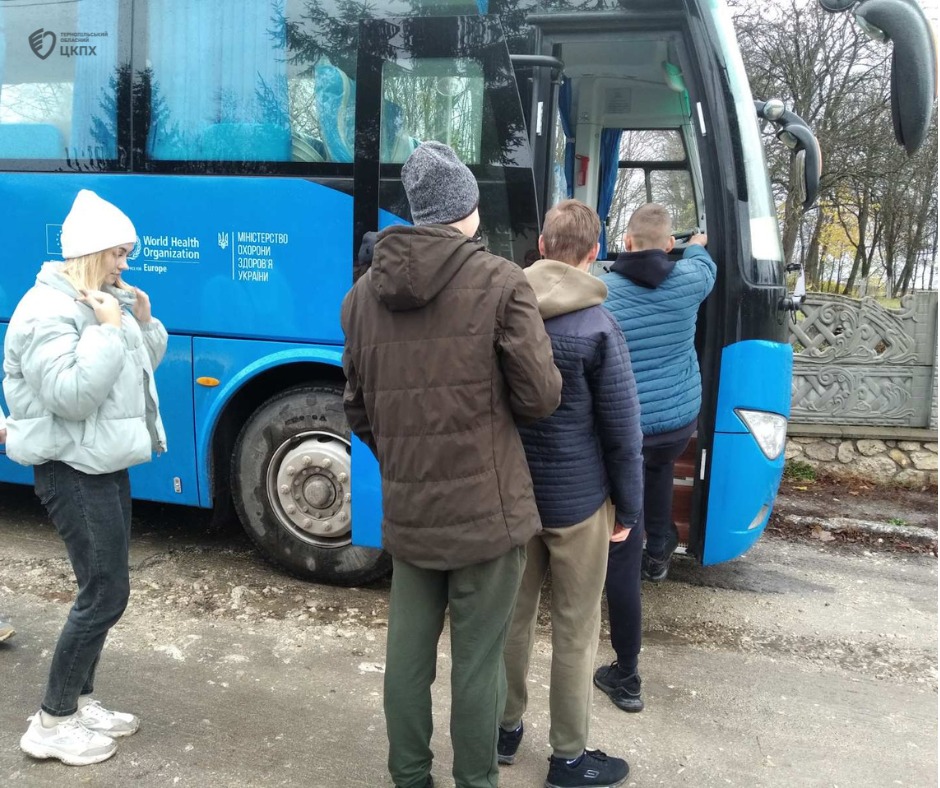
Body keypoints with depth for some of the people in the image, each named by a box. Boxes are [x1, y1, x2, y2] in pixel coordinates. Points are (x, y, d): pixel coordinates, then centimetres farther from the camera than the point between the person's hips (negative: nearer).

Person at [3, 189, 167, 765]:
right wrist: (108, 328, -25)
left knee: (104, 589, 14)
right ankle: (52, 723, 8)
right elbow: (72, 396, -28)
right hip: (72, 470, -9)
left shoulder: (105, 301, 10)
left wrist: (144, 323, 1)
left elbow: (139, 369, 17)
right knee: (106, 593, -6)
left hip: (106, 464, 9)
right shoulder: (47, 312, -18)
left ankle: (80, 701, 28)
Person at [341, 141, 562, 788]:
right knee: (478, 662, 9)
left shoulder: (365, 291, 5)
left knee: (408, 652, 17)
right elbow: (541, 397, -8)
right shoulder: (500, 282, -10)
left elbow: (359, 409, 11)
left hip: (405, 511, 5)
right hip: (486, 507, -5)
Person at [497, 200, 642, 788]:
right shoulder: (597, 327, -18)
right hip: (577, 500, -4)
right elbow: (622, 431, -13)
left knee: (513, 614, 19)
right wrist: (629, 509, -1)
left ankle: (506, 728, 35)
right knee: (575, 629, 9)